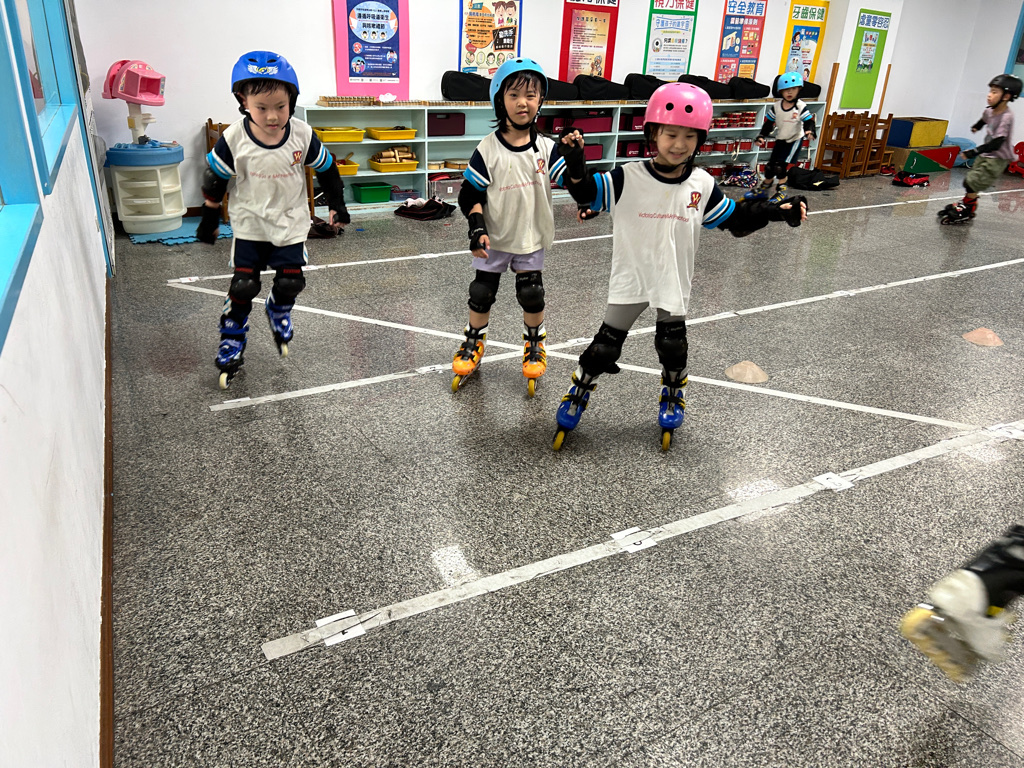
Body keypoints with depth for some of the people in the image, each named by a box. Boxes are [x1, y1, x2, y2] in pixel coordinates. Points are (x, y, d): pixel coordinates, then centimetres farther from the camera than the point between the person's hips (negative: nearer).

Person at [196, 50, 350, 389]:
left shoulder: (301, 135, -14)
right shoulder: (234, 139, -17)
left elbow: (326, 169, 2)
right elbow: (214, 180, -2)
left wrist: (337, 207, 8)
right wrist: (209, 220, 6)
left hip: (291, 224, 1)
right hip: (249, 225, -1)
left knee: (290, 282, 3)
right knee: (243, 286, -3)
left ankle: (279, 310, 40)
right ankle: (231, 344, 18)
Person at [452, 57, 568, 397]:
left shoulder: (547, 148, -5)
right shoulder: (487, 150, -11)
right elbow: (471, 195, -8)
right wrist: (477, 228, -19)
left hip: (531, 239, 1)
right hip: (493, 239, -1)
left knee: (532, 296, 8)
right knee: (481, 295, 10)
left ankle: (534, 344, 33)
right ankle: (474, 343, 33)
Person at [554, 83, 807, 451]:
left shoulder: (702, 185, -4)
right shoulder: (628, 178, -14)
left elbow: (734, 219, 7)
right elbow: (587, 193, -19)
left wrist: (777, 211, -3)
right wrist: (576, 164, -39)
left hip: (674, 283, 2)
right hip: (630, 280, -2)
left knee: (673, 346, 10)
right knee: (605, 345, 4)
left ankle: (673, 394, 39)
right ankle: (580, 389, 30)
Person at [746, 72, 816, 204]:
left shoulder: (801, 107, -16)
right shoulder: (776, 107, -7)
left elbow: (809, 121, -15)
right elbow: (769, 123, 1)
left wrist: (809, 131, -36)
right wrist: (762, 136, -10)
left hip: (795, 140, -5)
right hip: (780, 140, 5)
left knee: (781, 166, -13)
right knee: (770, 166, 8)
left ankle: (782, 192, 1)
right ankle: (764, 190, 25)